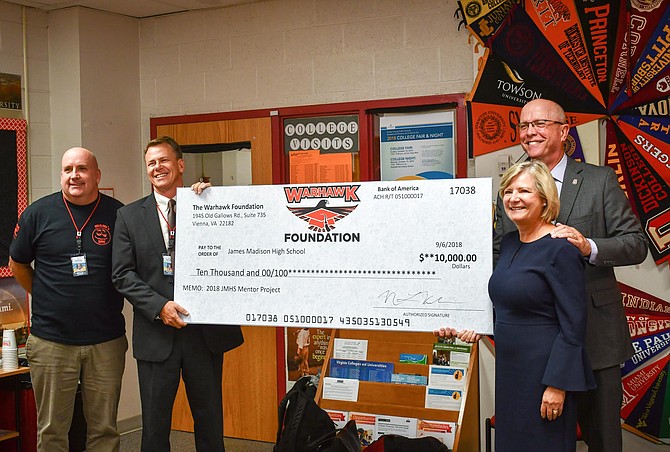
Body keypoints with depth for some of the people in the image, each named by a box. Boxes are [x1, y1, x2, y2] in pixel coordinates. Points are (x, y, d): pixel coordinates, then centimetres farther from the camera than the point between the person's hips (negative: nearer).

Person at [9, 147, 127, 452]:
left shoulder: (118, 214, -1)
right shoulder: (38, 213, 0)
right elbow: (18, 265, 13)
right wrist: (46, 299, 8)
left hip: (107, 342, 0)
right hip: (51, 342, 0)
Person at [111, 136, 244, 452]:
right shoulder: (129, 216, 5)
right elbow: (122, 274, -1)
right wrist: (159, 306, -15)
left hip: (206, 332, 0)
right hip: (157, 334, 0)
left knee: (210, 423, 12)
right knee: (155, 425, 11)